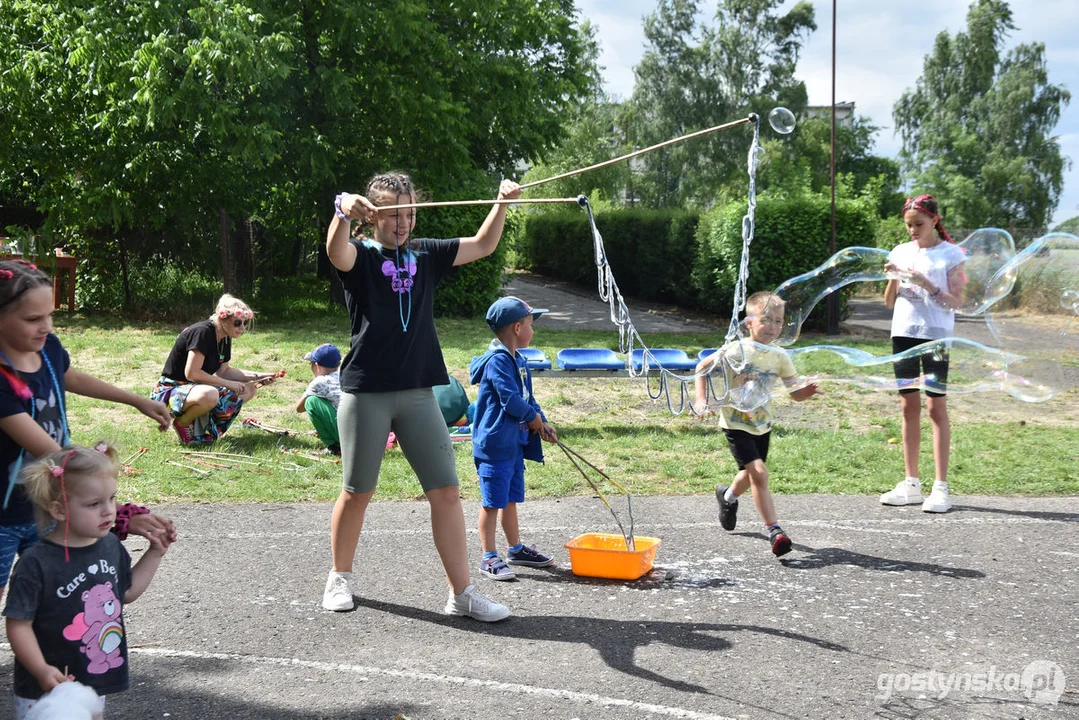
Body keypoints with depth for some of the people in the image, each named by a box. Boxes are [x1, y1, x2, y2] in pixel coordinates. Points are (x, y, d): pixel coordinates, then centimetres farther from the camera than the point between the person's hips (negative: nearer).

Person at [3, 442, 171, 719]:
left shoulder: (110, 546, 0)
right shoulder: (37, 564, -22)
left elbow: (127, 591, 16)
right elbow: (19, 625, -19)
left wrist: (155, 553, 9)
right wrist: (42, 670, -28)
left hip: (96, 681, 6)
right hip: (46, 688, -6)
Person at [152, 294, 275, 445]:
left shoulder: (225, 339, 4)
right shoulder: (202, 332, -23)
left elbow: (223, 371, 12)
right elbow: (191, 373, -28)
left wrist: (256, 376, 0)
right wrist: (228, 384, -21)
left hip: (194, 387, 10)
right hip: (169, 391, -10)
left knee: (249, 389, 4)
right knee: (208, 395, -42)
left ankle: (203, 422, 3)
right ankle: (182, 423, -10)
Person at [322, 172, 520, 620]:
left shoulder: (425, 255, 12)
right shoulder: (360, 256, -2)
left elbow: (483, 245, 16)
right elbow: (335, 251, -26)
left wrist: (503, 202, 0)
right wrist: (343, 210, -47)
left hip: (418, 392, 4)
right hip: (366, 393, -4)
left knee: (446, 491, -2)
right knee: (357, 492, 7)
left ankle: (461, 593, 3)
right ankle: (339, 578, 28)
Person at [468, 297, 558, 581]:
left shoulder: (518, 360, 13)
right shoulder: (498, 360, -19)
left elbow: (528, 398, 18)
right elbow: (510, 399, -24)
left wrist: (542, 423, 5)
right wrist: (533, 418, -9)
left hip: (514, 442, 10)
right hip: (494, 443, -10)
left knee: (511, 499, 19)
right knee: (492, 502, -2)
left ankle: (516, 549, 31)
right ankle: (489, 558, 4)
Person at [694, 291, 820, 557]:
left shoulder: (779, 357, -5)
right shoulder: (736, 351, -17)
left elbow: (796, 393, -4)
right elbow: (702, 367, -5)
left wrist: (808, 392, -26)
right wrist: (701, 398, -15)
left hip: (762, 423, 6)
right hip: (736, 423, -5)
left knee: (750, 474, 21)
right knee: (759, 473, -19)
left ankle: (728, 495, 55)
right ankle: (775, 531, -17)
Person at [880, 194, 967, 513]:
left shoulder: (950, 254, -2)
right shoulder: (901, 252, 10)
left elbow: (955, 302, -8)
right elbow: (889, 303, 12)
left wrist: (926, 284, -20)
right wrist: (892, 279, -7)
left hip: (935, 335, -4)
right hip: (904, 333, 5)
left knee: (936, 406, -5)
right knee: (909, 407, 7)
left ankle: (940, 487, -2)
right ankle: (911, 484, 13)